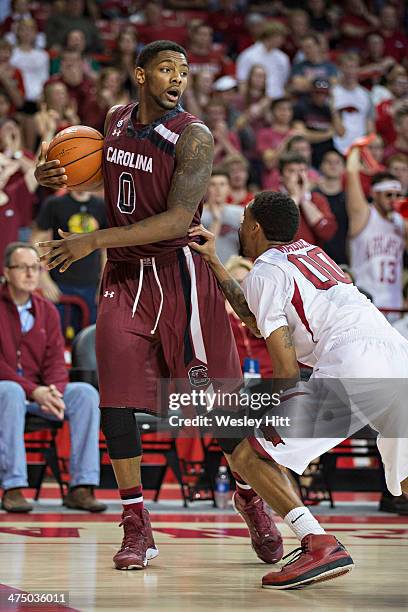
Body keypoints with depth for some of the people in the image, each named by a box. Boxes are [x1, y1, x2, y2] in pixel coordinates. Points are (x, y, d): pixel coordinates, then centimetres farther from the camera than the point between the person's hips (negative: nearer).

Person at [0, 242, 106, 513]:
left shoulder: (47, 310, 11)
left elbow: (56, 360, 4)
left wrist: (53, 389, -20)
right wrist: (33, 391, -25)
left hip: (40, 391, 5)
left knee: (86, 393, -19)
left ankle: (82, 487, -22)